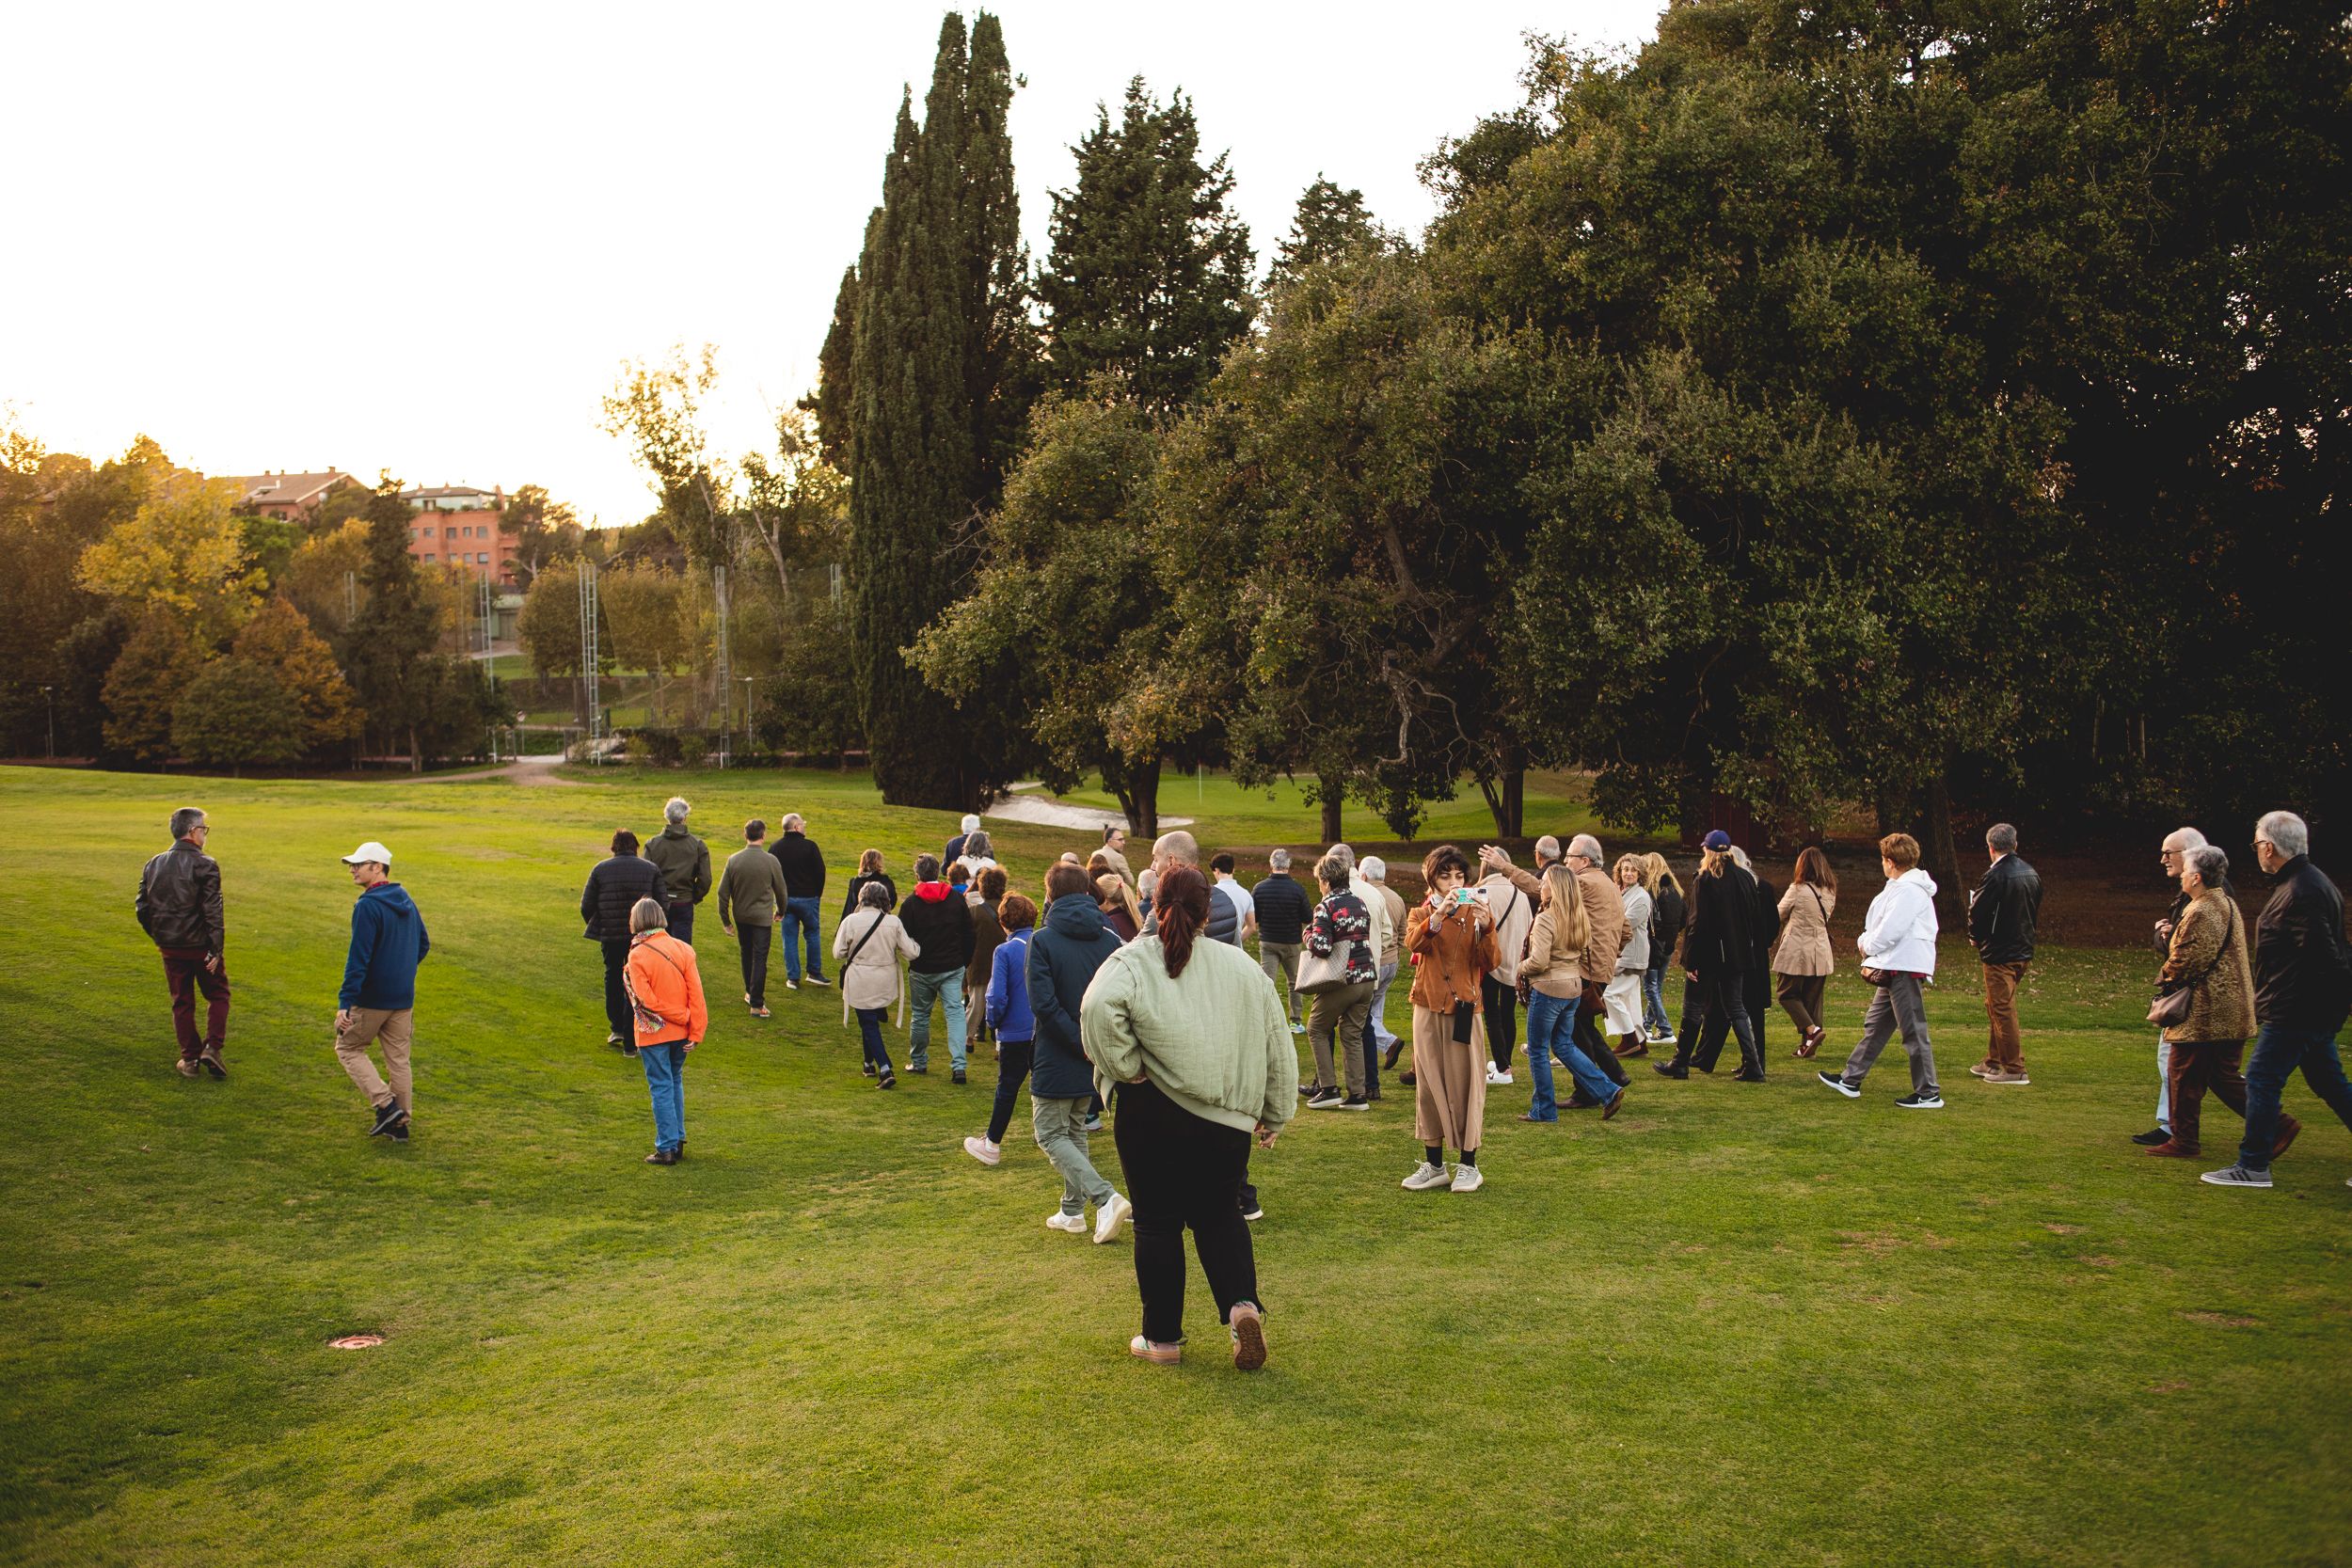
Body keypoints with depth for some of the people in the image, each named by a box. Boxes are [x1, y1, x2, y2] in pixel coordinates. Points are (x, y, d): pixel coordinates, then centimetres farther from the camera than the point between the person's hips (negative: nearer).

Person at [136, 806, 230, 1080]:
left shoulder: (153, 865, 5)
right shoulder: (205, 865, -14)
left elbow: (141, 908, 8)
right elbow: (213, 911, -18)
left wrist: (158, 938, 21)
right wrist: (217, 949, -14)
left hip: (170, 949, 5)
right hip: (201, 946, -5)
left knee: (182, 1002, 14)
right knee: (217, 995, 12)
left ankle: (190, 1059, 17)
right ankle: (212, 1047, -1)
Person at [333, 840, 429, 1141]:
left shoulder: (368, 906, -17)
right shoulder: (405, 900, 9)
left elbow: (358, 958, -22)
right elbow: (423, 944, 19)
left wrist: (345, 1002, -22)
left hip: (371, 998, -7)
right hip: (404, 998, 7)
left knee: (348, 1048, 10)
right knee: (398, 1059, 12)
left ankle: (386, 1105, -2)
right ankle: (400, 1122, 17)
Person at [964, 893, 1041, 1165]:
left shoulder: (1004, 951, -14)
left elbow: (997, 997, -17)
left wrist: (993, 1022, 0)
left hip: (1015, 1033, -3)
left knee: (1007, 1088, 8)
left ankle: (992, 1146, 19)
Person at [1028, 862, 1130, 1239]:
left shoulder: (1042, 941, -13)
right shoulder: (1111, 942, 0)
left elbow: (1043, 1004, -21)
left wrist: (1080, 1043, -15)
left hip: (1056, 1060, -5)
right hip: (1095, 1062, 5)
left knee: (1050, 1134, 5)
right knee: (1075, 1130, 22)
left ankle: (1105, 1197, -12)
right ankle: (1072, 1210, 25)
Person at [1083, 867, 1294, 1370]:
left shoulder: (1132, 961, -5)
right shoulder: (1241, 966, 5)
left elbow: (1099, 1008, -26)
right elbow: (1277, 1045, 8)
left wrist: (1126, 1068, -12)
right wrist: (1274, 1116, 18)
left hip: (1152, 1115, -3)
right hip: (1228, 1117, 3)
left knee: (1157, 1223, 10)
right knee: (1219, 1215, 19)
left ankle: (1162, 1337, 18)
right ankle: (1242, 1304, -2)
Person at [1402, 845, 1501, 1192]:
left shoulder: (1474, 913, 5)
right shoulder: (1421, 914, 8)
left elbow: (1488, 964, -8)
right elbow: (1414, 943, -16)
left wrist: (1485, 928, -23)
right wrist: (1439, 913, -32)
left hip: (1464, 1009, -2)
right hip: (1428, 1010, 2)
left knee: (1465, 1085, 0)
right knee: (1429, 1085, 5)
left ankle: (1469, 1166, 9)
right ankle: (1434, 1165, 15)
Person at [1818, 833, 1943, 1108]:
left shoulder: (1909, 891, -16)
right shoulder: (1901, 887, 17)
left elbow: (1888, 932, -21)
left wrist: (1866, 944, -3)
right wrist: (1868, 943, 5)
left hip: (1905, 969, -11)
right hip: (1894, 970, 11)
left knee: (1914, 1032, -6)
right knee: (1875, 1026, 16)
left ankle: (1928, 1093, -1)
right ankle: (1850, 1080, 23)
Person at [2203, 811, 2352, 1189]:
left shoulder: (2300, 893, -20)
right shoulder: (2315, 882, 14)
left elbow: (2321, 953, -26)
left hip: (2292, 1012, -11)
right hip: (2315, 1012, 11)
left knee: (2262, 1080, -5)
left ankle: (2253, 1167, 0)